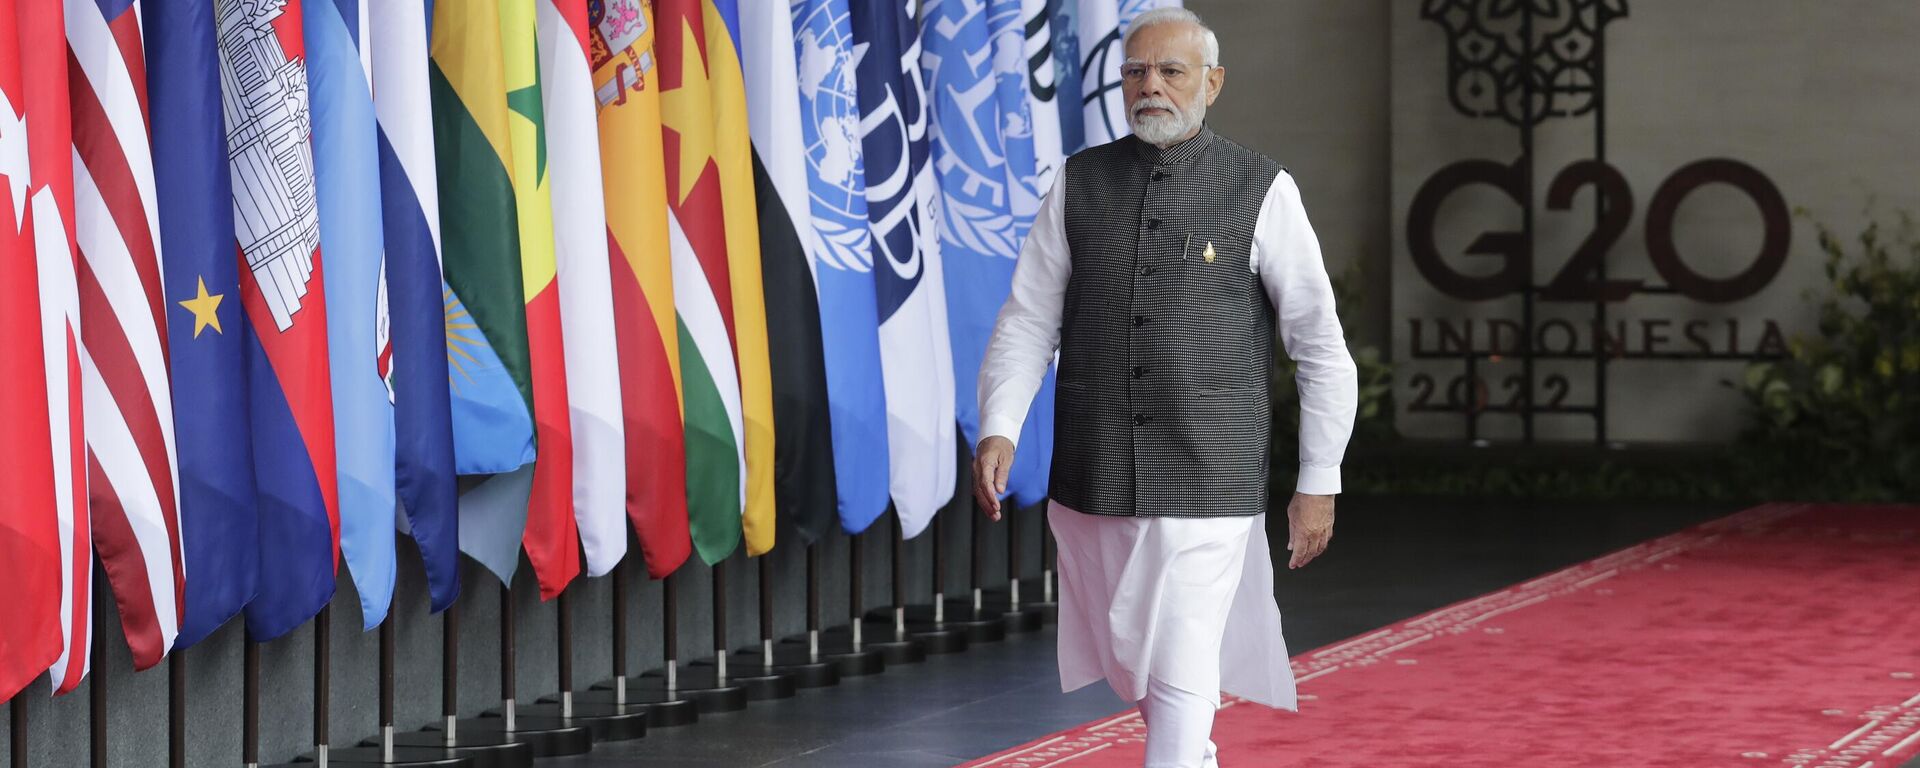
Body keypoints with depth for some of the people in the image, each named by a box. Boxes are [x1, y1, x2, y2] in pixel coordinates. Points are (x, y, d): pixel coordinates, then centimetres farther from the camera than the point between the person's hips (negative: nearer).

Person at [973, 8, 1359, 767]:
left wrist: (1318, 481, -1)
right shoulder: (1078, 184, 3)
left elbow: (1321, 343, 0)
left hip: (1206, 481, -4)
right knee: (1131, 659, 18)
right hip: (1093, 478, 4)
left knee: (1181, 675, -9)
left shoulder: (1261, 192, -4)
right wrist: (998, 431, -12)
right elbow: (1028, 320, 3)